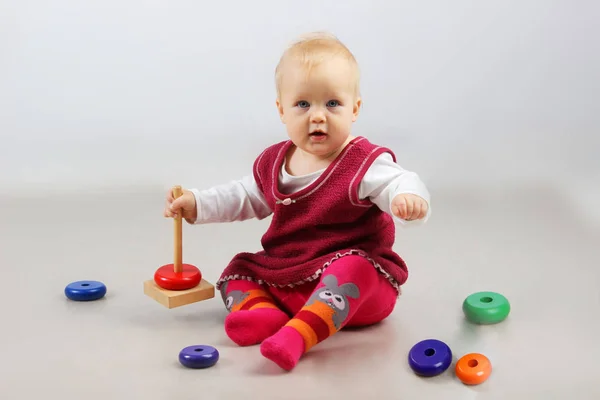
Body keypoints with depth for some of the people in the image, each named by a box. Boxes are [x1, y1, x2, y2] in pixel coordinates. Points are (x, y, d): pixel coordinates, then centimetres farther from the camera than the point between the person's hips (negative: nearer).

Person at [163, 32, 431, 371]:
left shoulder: (366, 164, -13)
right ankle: (263, 311, -26)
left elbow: (400, 184, -27)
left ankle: (298, 334, -46)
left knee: (351, 268, -37)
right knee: (238, 269, 4)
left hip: (359, 279, -7)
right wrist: (197, 204, 12)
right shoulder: (274, 162, 6)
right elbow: (245, 197, 22)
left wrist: (409, 199, -52)